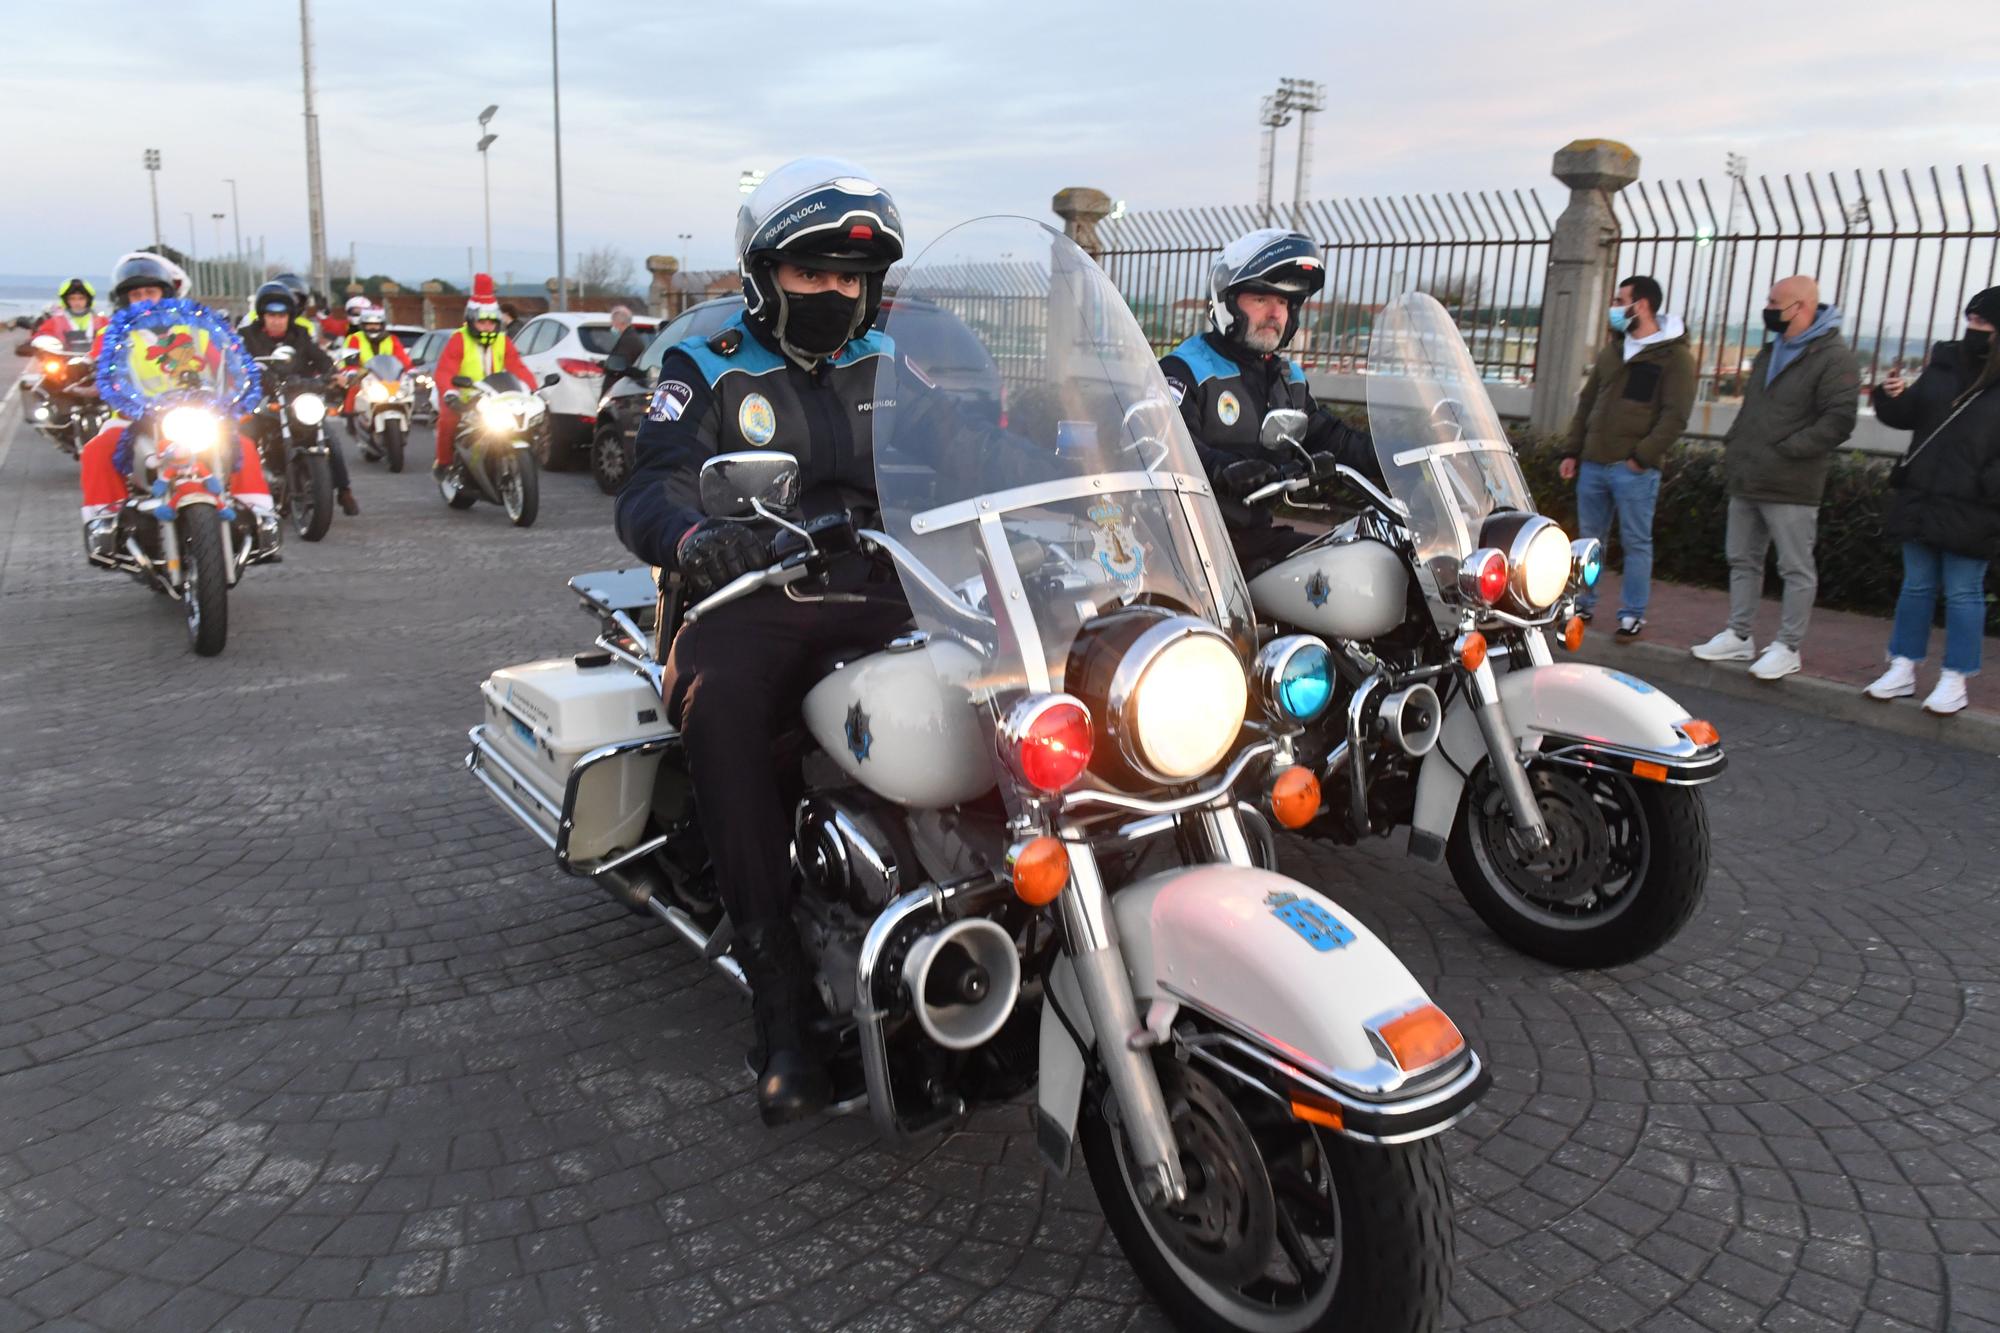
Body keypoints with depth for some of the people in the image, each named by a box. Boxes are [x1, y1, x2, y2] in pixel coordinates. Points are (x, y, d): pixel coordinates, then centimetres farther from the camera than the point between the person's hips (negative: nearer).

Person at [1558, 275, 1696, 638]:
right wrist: (1572, 451, 12)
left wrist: (1642, 456, -17)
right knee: (1589, 537, 11)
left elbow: (1675, 416, -11)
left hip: (1634, 470, -6)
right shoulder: (1612, 351, 16)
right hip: (1592, 464, 6)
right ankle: (1583, 604, 21)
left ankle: (1633, 614, 6)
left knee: (1636, 542, 0)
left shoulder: (1675, 357, -4)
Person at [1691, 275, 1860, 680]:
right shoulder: (1770, 352, 16)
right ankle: (1738, 636, 25)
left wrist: (1784, 450, -21)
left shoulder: (1834, 357, -11)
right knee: (1743, 560, 15)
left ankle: (1788, 647, 7)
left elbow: (1838, 420, -19)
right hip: (1746, 481, 9)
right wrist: (1733, 447, 14)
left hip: (1791, 488, -9)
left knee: (1796, 569, 1)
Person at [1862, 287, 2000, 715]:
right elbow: (1909, 416, 14)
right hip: (1921, 499, 5)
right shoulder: (1944, 363, 8)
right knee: (1916, 586, 12)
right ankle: (1902, 670, 22)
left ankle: (1955, 680, 12)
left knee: (1963, 593, 3)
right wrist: (1892, 397, -6)